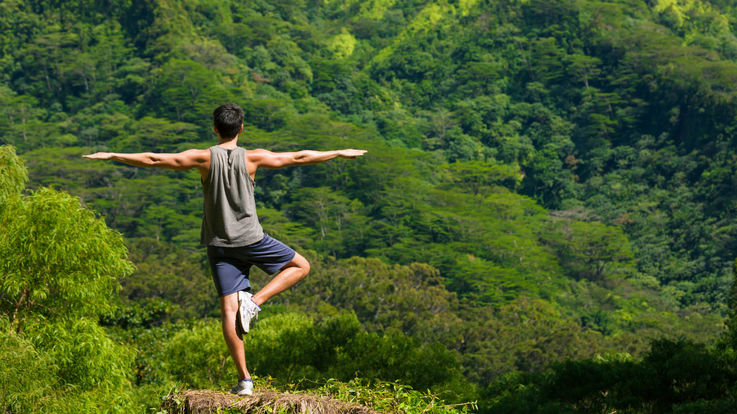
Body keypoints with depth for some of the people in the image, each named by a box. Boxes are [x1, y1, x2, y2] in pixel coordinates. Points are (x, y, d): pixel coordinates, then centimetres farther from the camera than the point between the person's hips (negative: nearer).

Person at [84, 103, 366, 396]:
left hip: (219, 245, 1)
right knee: (300, 266, 18)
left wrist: (111, 156, 3)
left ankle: (244, 379, -4)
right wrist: (340, 154, 15)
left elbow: (152, 160, -5)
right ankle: (254, 302, -1)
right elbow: (300, 157, 4)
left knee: (229, 309, 0)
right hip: (252, 239, -1)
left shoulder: (203, 158, -5)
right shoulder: (253, 158, -4)